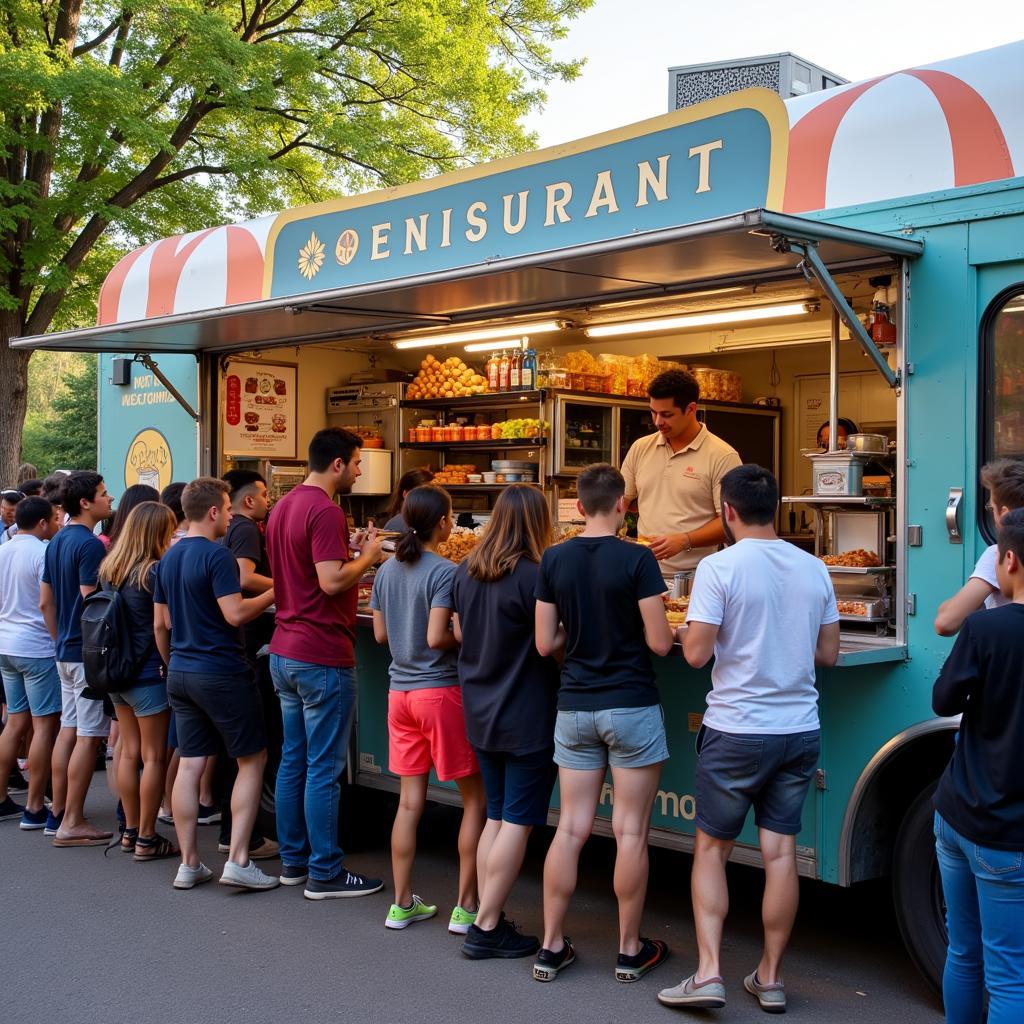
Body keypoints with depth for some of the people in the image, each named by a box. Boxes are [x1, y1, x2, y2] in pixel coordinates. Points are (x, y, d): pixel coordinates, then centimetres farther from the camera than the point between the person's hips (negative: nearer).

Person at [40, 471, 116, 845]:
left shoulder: (56, 542, 13)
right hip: (89, 651, -10)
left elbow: (45, 601, 17)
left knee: (68, 730, 14)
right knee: (89, 736, -4)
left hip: (65, 649, 10)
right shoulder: (90, 545, -17)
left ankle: (58, 814, 20)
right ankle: (72, 824, -1)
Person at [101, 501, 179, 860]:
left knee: (129, 752, 15)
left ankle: (130, 831, 22)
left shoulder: (109, 568, 6)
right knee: (154, 757, 2)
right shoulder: (154, 571, -17)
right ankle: (146, 839, 6)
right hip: (148, 674, -8)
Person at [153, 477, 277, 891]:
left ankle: (189, 864, 13)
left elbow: (160, 623, 15)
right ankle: (238, 861, 0)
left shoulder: (169, 558, 11)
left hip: (180, 672, 8)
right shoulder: (217, 555, -14)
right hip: (221, 672, -8)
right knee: (252, 760, 3)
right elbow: (235, 613, -21)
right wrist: (275, 594, -9)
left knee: (190, 764, 9)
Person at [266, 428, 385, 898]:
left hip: (284, 652, 10)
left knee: (293, 761, 15)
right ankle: (324, 872, 5)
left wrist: (350, 550, 15)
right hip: (322, 657, -9)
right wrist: (366, 556, -8)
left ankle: (293, 860, 24)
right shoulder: (324, 511, -17)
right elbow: (331, 581, -24)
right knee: (324, 769, -2)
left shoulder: (284, 506, 13)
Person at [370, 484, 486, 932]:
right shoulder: (444, 572, -15)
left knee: (409, 801, 13)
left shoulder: (387, 570, 6)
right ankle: (466, 907, 9)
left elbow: (380, 633, 12)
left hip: (400, 691, 7)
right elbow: (436, 638, -20)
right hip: (440, 690, -7)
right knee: (475, 798, 6)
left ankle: (402, 904, 20)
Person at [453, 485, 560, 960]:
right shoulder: (532, 577, -18)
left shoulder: (465, 572, 4)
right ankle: (486, 928, 7)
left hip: (480, 715, 7)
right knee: (518, 822, 2)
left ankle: (488, 920, 19)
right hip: (527, 719, -7)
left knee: (495, 817, 16)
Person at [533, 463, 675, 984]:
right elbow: (660, 643, -11)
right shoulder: (637, 559, -12)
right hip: (631, 707, -4)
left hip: (574, 707, 4)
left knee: (570, 828, 9)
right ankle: (631, 951, 16)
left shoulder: (553, 560, 0)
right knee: (630, 832, 5)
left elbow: (545, 643, 2)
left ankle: (551, 948, 15)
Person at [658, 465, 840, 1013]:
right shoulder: (814, 569, 3)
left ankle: (708, 973, 3)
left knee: (711, 848, 9)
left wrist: (692, 629, 5)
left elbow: (696, 653, -16)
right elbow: (828, 653, 9)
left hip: (736, 731, -4)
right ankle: (770, 978, 20)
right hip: (800, 730, 4)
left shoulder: (720, 567, -13)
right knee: (780, 850, 10)